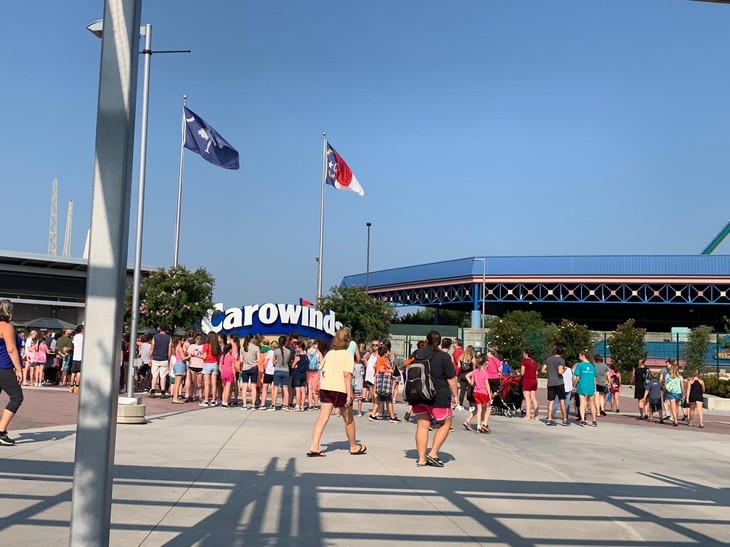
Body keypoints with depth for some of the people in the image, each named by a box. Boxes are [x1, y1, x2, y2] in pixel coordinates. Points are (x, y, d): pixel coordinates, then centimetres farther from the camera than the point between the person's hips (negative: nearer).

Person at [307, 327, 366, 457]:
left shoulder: (329, 353, 11)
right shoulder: (347, 355, -7)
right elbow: (347, 375, -17)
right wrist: (349, 394, -19)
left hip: (326, 388, 5)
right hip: (340, 389, -5)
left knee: (323, 417, -1)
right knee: (348, 419, 12)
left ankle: (314, 447, -14)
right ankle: (354, 447, 27)